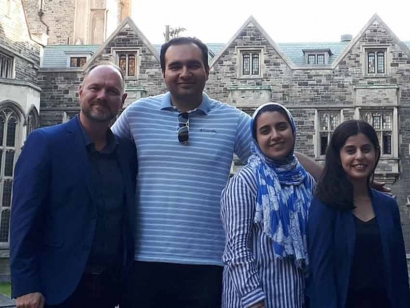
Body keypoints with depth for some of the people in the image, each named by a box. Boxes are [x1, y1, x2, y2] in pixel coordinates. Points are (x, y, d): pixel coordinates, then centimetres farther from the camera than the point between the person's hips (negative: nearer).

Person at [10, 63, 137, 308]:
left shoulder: (128, 150, 7)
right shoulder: (45, 142, -6)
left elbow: (128, 218, 11)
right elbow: (24, 218, -9)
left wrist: (131, 276, 5)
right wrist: (26, 285, -13)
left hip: (111, 286, 4)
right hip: (59, 286, -4)